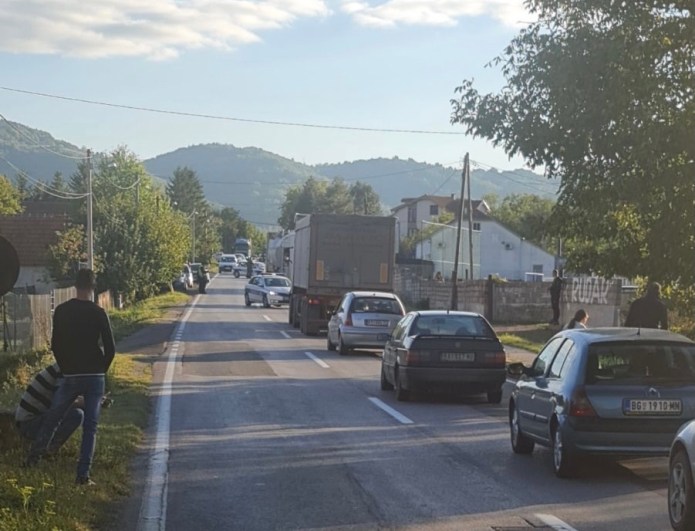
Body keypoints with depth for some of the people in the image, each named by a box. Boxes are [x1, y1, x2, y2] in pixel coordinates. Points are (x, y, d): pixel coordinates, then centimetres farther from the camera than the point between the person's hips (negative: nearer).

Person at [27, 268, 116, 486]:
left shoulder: (61, 311, 1)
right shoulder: (98, 313, -7)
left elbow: (55, 345, 5)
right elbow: (110, 348, -7)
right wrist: (101, 370, 9)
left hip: (70, 376, 2)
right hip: (95, 376, -2)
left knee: (52, 418, 18)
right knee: (90, 426, 2)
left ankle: (34, 457, 16)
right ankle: (83, 474, -1)